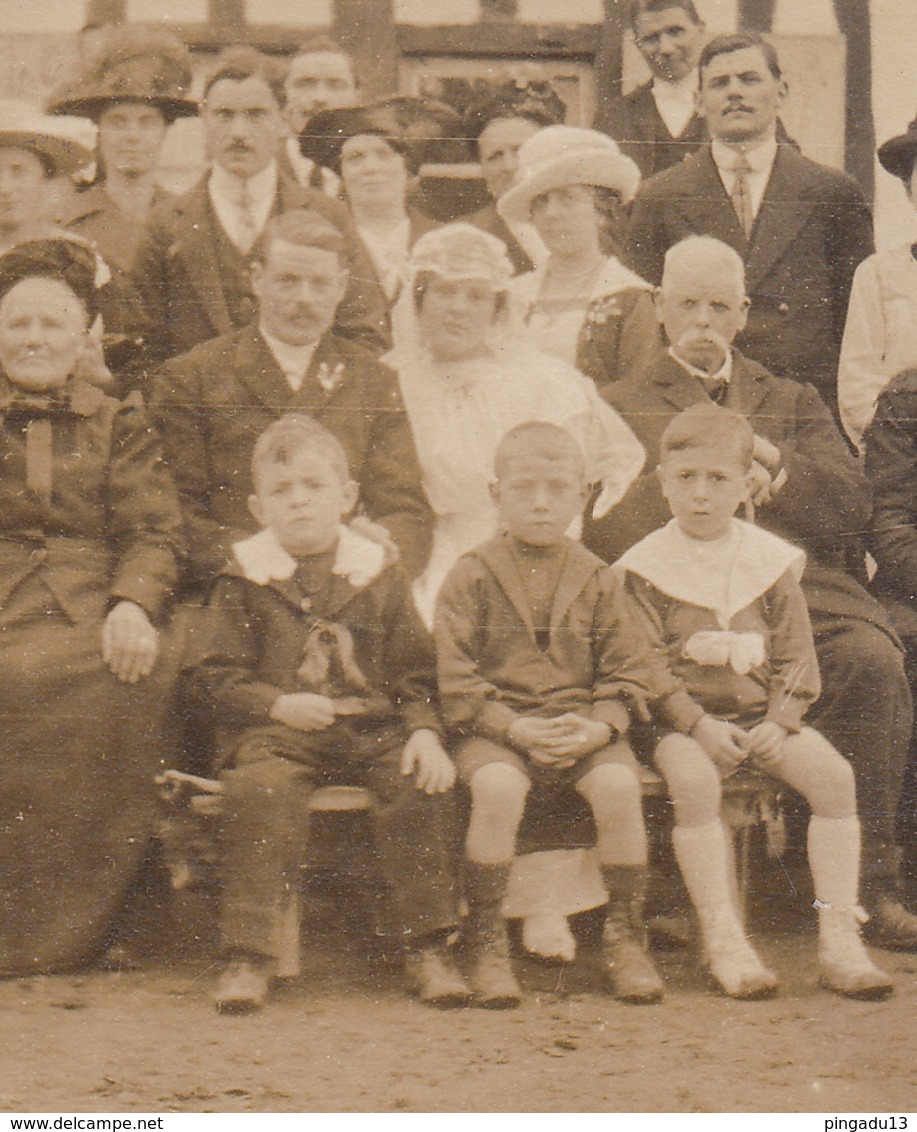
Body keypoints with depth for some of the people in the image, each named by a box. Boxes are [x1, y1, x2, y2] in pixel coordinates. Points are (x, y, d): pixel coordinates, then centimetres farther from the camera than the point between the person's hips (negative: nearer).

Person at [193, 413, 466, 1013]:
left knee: (421, 785, -25)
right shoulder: (244, 582, 10)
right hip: (278, 734, -1)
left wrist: (425, 730, -6)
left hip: (374, 726, 2)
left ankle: (427, 946, -13)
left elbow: (416, 670, 12)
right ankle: (249, 954, -25)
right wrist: (277, 705, -13)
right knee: (261, 787, -33)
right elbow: (221, 675, 6)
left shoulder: (381, 577, 14)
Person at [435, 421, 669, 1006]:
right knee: (498, 788, -33)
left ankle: (626, 936, -10)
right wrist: (512, 726, -16)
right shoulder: (473, 575, 3)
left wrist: (599, 725, -11)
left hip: (582, 729, 2)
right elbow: (454, 676, -3)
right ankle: (486, 943, -19)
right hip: (495, 726, -2)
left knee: (619, 785, -27)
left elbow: (629, 671, 9)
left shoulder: (595, 579, 11)